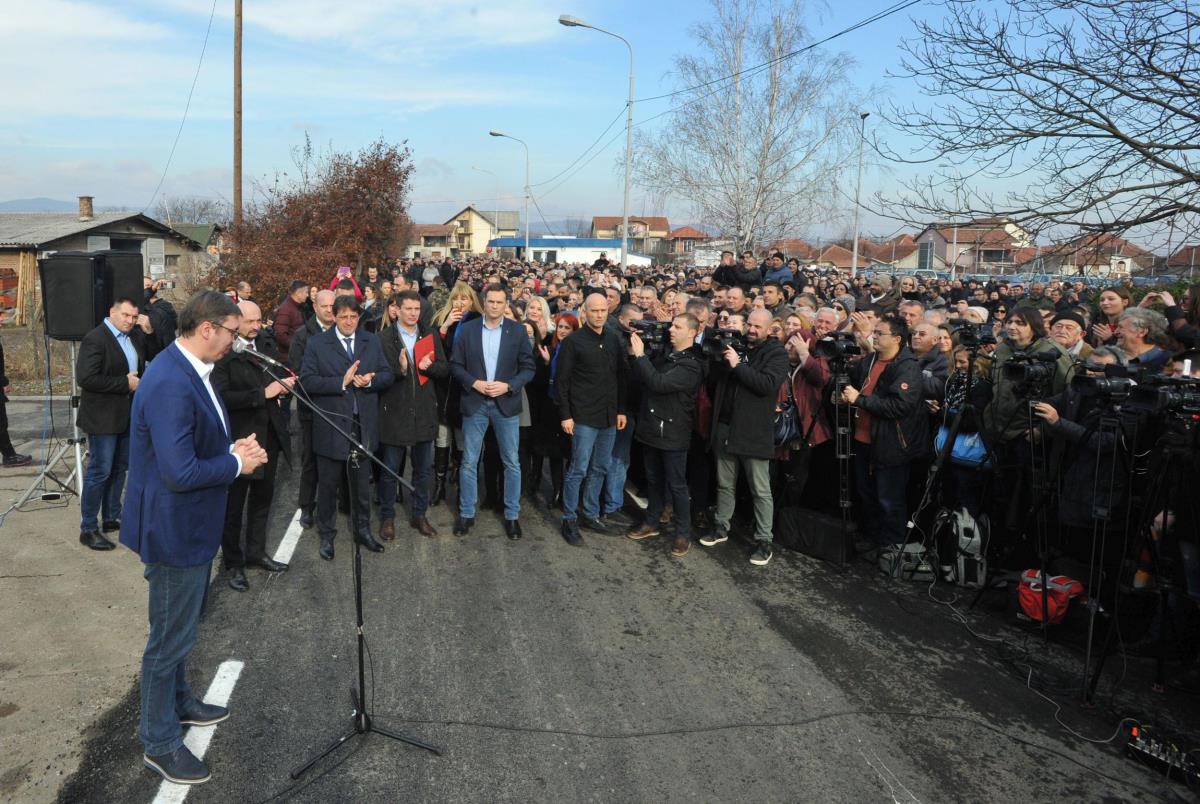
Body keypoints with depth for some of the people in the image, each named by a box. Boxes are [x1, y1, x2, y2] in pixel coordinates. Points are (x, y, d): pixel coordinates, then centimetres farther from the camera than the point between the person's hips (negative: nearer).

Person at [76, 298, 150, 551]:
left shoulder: (135, 336, 8)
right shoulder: (95, 339, -16)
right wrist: (125, 383, -20)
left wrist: (149, 330, -2)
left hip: (126, 415, 8)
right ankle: (88, 529, 7)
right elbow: (85, 378, -23)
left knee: (119, 469, 16)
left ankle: (112, 518, 28)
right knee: (99, 472, -3)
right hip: (103, 417, -8)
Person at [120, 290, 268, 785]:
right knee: (171, 636, 6)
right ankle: (159, 742, 24)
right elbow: (180, 472, -31)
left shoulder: (191, 371, 3)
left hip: (192, 524, 10)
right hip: (174, 529, -10)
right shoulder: (171, 385, -29)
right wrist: (237, 463, -17)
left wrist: (234, 448, -1)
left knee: (180, 627, 26)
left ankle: (178, 702, 46)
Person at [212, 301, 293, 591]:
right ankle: (234, 563, 22)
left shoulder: (267, 343, 4)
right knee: (234, 504, 8)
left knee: (262, 497, 20)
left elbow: (281, 369, 17)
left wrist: (284, 383, -5)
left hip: (270, 434, 7)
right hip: (240, 437, -7)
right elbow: (223, 396, -25)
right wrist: (263, 393, -25)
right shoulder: (224, 352, -17)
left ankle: (256, 552, 36)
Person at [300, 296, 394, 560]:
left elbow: (386, 375, 5)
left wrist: (369, 381, -15)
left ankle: (362, 530, 31)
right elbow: (307, 381, -13)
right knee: (328, 485, 9)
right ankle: (327, 535, 25)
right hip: (331, 426, -3)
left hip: (363, 426, 3)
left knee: (361, 484, 15)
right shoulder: (316, 344, -5)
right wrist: (341, 382, -21)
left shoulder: (372, 342, 6)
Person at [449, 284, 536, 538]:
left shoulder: (518, 330, -1)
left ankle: (512, 515, 18)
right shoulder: (467, 329, 0)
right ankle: (466, 514, 19)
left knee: (512, 462, 6)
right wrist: (474, 383, -13)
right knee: (469, 462, 6)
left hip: (506, 403, 0)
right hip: (474, 403, 0)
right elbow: (455, 365, 2)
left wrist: (508, 386, -14)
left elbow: (528, 368, 0)